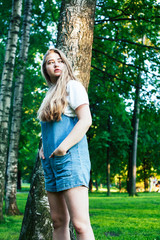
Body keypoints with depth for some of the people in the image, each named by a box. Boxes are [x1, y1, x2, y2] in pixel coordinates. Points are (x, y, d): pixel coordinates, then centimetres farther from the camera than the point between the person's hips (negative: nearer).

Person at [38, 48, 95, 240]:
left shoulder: (72, 86, -1)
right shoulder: (50, 93, 22)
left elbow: (86, 120, -13)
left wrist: (62, 148, -18)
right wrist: (43, 147, 13)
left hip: (71, 158, -8)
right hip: (51, 162, 9)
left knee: (80, 224, -15)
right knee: (58, 221, 9)